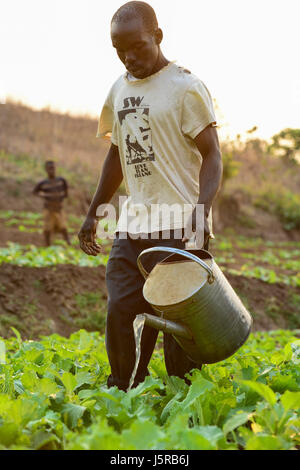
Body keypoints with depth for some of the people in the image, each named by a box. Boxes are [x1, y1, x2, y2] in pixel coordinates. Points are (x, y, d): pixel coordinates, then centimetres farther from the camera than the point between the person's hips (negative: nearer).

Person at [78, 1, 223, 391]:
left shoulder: (185, 87, -5)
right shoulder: (119, 90, 14)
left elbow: (211, 156, -8)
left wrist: (201, 210, -24)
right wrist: (93, 213, 23)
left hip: (179, 227, -6)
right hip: (132, 227, 6)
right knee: (120, 315, 3)